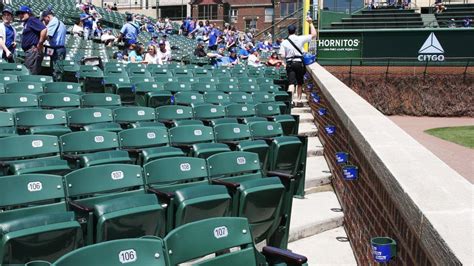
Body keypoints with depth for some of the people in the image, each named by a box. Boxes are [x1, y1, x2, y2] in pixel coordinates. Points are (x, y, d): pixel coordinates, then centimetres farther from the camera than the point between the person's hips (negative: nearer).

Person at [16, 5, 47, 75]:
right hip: (28, 52, 11)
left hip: (33, 51, -11)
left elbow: (44, 29, -21)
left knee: (31, 73, -13)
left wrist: (40, 44, -18)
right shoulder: (26, 23, 24)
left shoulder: (32, 20, -6)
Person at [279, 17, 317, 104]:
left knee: (291, 83, -7)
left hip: (290, 63, -1)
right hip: (299, 62, 1)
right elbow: (314, 34, 2)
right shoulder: (300, 39, -3)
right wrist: (310, 23, 10)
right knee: (300, 83, 16)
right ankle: (298, 99, 25)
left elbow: (282, 55, -5)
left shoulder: (284, 42, -2)